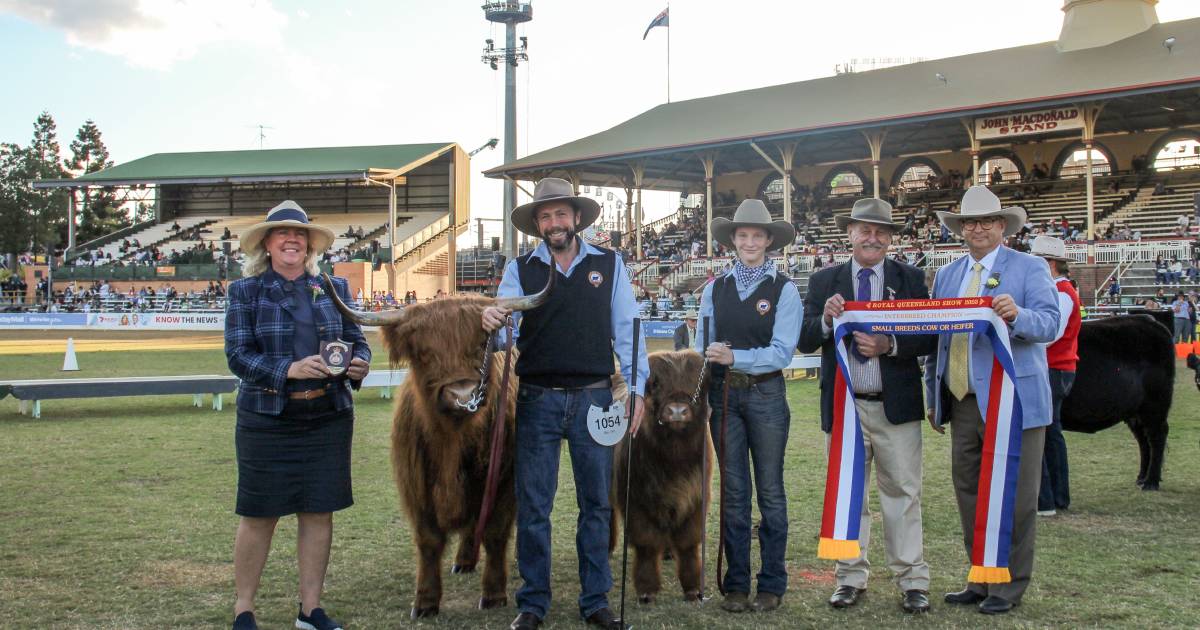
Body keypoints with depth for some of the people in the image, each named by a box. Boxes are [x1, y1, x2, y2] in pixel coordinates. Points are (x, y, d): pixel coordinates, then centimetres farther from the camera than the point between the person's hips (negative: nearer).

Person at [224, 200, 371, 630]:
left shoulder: (334, 287, 10)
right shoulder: (246, 291, 1)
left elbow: (357, 340, 12)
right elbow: (237, 354, -7)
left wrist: (360, 363, -11)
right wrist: (289, 369, -22)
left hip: (329, 417, 3)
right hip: (266, 417, -3)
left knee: (319, 512, 7)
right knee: (260, 514, 3)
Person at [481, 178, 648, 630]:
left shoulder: (609, 264, 6)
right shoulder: (520, 269, 5)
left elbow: (626, 328, 4)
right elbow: (507, 327, -7)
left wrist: (636, 388, -3)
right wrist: (492, 320, -31)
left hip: (594, 398, 1)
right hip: (538, 400, 0)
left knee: (596, 504, 8)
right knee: (532, 507, 3)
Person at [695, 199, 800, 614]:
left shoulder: (783, 289, -2)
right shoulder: (715, 289, 8)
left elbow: (782, 350, -11)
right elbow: (703, 346, 6)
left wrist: (735, 357, -23)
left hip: (765, 393, -3)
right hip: (723, 393, 3)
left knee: (770, 490, 5)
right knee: (733, 491, 7)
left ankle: (772, 585, 13)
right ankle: (735, 584, 15)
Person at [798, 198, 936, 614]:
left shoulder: (911, 279, 4)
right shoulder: (824, 281, 7)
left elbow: (930, 337, -3)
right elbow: (804, 341, 1)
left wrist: (889, 345, -18)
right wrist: (825, 320, -19)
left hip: (896, 406, -1)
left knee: (903, 493, 2)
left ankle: (912, 580, 9)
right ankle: (851, 577, 19)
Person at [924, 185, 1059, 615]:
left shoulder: (1029, 269, -2)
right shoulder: (946, 275, 14)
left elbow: (1050, 324, -15)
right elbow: (935, 339, 16)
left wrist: (1017, 315, -36)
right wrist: (932, 397, 13)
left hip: (1013, 401, -5)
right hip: (963, 402, 5)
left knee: (1014, 495, 1)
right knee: (969, 493, 10)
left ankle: (1010, 585, 12)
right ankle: (982, 580, 22)